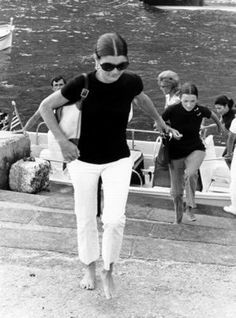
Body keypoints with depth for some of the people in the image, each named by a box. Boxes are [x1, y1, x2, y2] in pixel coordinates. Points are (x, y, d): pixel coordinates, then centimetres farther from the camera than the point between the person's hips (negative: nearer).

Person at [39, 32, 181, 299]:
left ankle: (108, 271, 15)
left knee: (115, 219, -10)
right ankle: (89, 269, 35)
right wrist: (62, 141, -14)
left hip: (118, 160, 1)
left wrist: (161, 123, 25)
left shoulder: (131, 82, -14)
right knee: (86, 219, 11)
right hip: (84, 161, -1)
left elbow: (143, 100, 12)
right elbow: (46, 107, -8)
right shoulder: (82, 84, -21)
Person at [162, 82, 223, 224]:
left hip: (196, 149, 0)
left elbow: (213, 115, 10)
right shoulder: (172, 110, -20)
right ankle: (178, 219, 31)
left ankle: (190, 207, -13)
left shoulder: (201, 110, -15)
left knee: (190, 174, -33)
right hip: (176, 153, 1)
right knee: (176, 191, 7)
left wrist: (220, 126, 26)